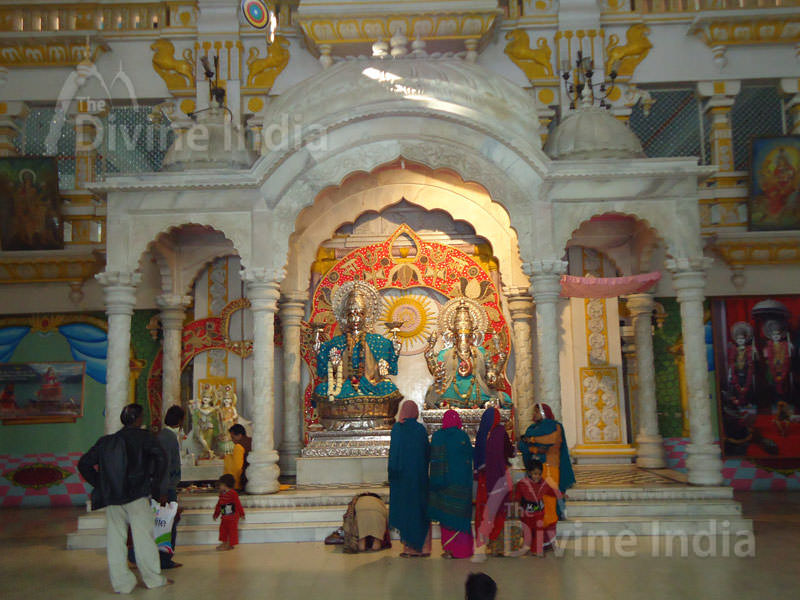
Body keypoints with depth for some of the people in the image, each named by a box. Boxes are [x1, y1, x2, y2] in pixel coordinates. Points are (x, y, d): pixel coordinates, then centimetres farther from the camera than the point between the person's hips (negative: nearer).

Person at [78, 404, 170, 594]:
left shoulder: (105, 441, 11)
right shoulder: (142, 436, -3)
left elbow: (84, 464, 11)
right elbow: (160, 457, -16)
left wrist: (100, 484, 12)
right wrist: (153, 482, -5)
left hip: (112, 499, 4)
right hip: (137, 496, -4)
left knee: (115, 539, 9)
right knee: (143, 536, 5)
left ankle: (122, 582, 13)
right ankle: (153, 578, 15)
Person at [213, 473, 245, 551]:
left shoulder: (233, 493, -17)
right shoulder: (222, 494, 8)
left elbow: (238, 504, -14)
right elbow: (219, 505, 18)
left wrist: (241, 514, -12)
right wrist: (216, 514, 21)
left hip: (232, 517, -8)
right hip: (224, 517, 8)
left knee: (232, 530, 0)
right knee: (223, 529, 13)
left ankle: (230, 544, 8)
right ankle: (224, 543, 26)